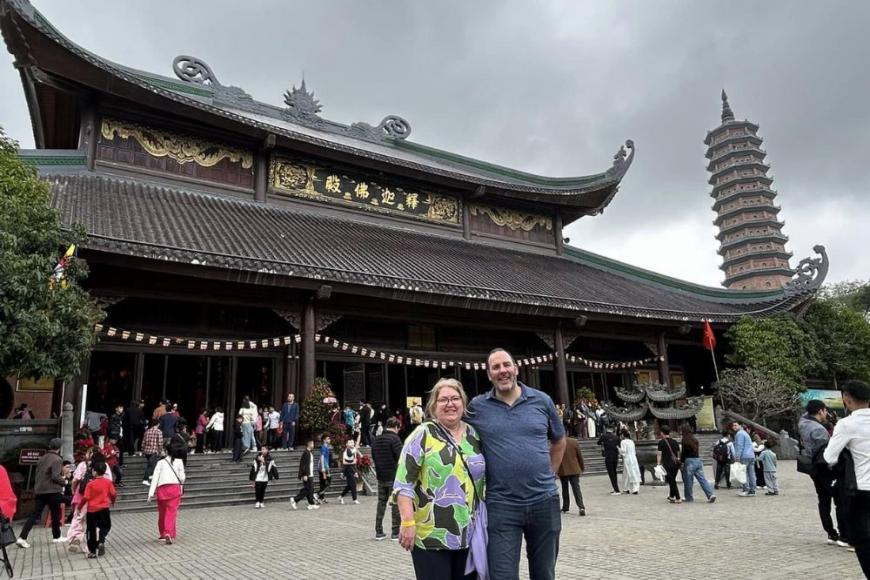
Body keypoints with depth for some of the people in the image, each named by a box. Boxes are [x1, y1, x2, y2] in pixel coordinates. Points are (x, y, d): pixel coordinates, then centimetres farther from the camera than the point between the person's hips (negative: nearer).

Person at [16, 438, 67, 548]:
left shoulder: (42, 458, 11)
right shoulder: (57, 459, -15)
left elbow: (36, 473, 17)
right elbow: (56, 476, -21)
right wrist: (64, 481, -3)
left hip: (39, 490, 7)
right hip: (52, 491, -7)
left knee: (35, 514, 6)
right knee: (55, 514, 8)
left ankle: (22, 537, -4)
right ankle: (57, 537, 20)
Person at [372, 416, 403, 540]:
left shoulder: (376, 439, 9)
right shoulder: (394, 438, -14)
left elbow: (373, 457, 15)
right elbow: (401, 457, -19)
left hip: (381, 477, 6)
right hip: (394, 477, -6)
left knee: (381, 503, 13)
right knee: (396, 504, 2)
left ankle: (379, 532, 16)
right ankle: (395, 533, 5)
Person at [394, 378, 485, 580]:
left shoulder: (475, 435, 8)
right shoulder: (423, 435, -8)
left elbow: (487, 478, 16)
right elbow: (403, 482, -11)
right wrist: (408, 522, -17)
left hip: (470, 535, 5)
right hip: (431, 535, -5)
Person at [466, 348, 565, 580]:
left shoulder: (542, 400, 2)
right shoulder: (477, 406, -3)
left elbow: (559, 441, 17)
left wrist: (549, 476, 10)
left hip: (544, 501, 2)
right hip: (501, 506, -2)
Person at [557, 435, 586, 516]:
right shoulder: (574, 442, -2)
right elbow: (580, 455, 5)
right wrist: (582, 467, 18)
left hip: (563, 471, -1)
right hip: (574, 470, 1)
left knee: (565, 489, 14)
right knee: (576, 488, 0)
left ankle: (565, 508, 21)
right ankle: (581, 507, -14)